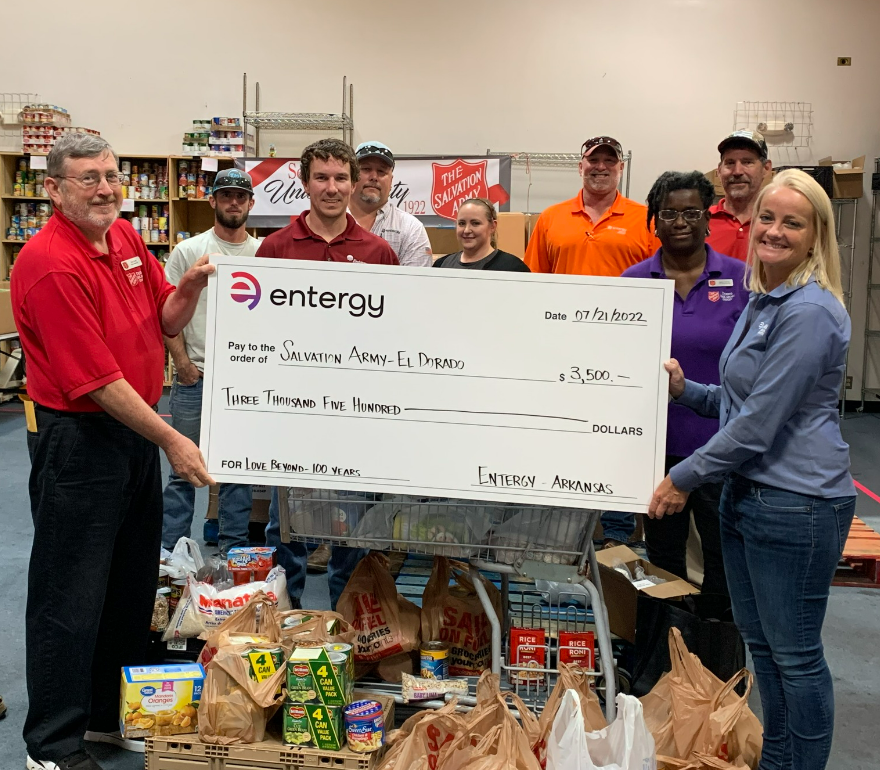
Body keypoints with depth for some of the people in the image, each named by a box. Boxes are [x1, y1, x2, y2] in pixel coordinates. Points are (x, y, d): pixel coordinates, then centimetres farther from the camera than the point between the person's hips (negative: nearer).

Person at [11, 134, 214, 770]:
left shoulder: (125, 236, 7)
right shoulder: (50, 264, -19)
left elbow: (167, 322, 11)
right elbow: (96, 379, -22)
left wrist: (190, 289, -10)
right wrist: (171, 440, -20)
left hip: (137, 432, 9)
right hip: (79, 439, -9)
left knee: (133, 586, 18)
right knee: (71, 597, 3)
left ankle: (112, 715, 37)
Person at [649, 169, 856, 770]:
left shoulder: (809, 312, -19)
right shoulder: (762, 302, 12)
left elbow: (759, 423, -21)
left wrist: (684, 478, -12)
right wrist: (684, 389, 2)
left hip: (797, 502, -10)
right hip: (746, 491, 10)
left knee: (794, 652, 6)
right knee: (760, 642, 20)